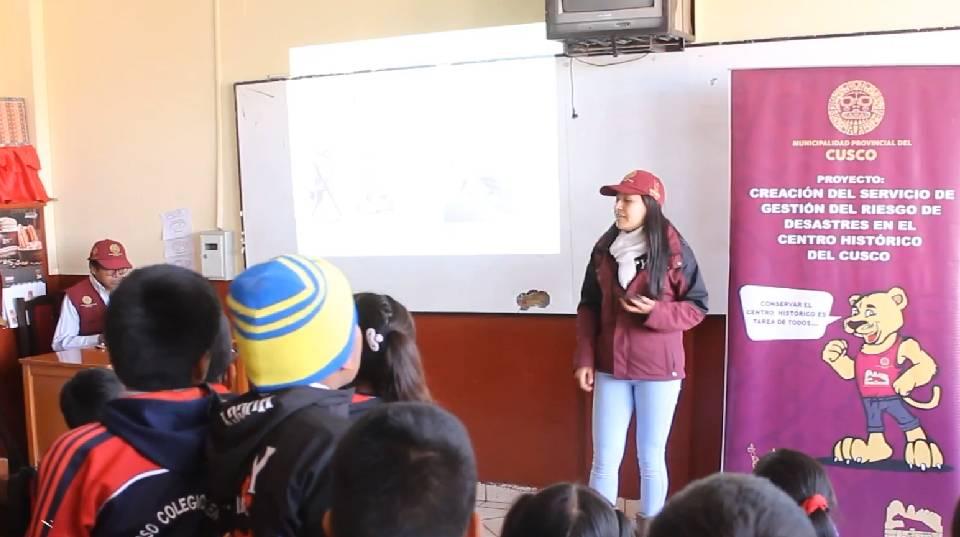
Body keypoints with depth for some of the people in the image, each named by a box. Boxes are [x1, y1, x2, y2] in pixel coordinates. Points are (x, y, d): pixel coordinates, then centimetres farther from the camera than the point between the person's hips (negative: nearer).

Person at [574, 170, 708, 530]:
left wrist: (656, 312, -20)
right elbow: (588, 307, 9)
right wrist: (585, 359, 1)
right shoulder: (603, 250, 4)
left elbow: (697, 307, -3)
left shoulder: (674, 251, -8)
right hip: (610, 368, 3)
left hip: (658, 369, -3)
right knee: (604, 459, 5)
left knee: (650, 459, 7)